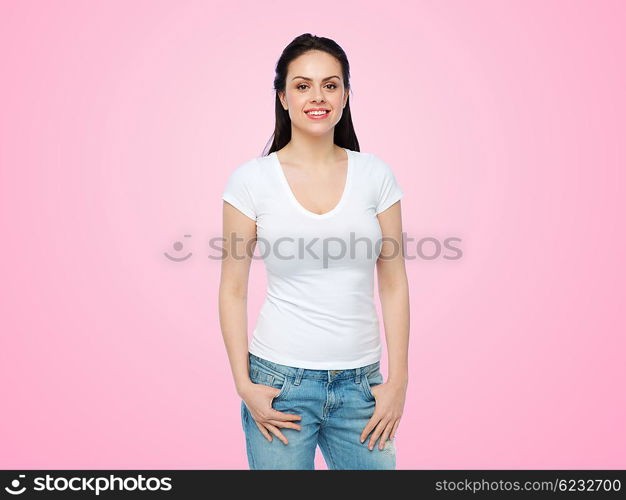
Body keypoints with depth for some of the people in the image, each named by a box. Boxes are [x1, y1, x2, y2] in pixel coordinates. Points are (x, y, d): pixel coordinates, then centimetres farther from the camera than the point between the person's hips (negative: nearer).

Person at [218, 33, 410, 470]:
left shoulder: (376, 175, 0)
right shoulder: (251, 179, -5)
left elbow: (394, 284, 2)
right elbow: (233, 291, -1)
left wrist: (398, 381, 0)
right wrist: (244, 385, -6)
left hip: (361, 382, 2)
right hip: (280, 380, -1)